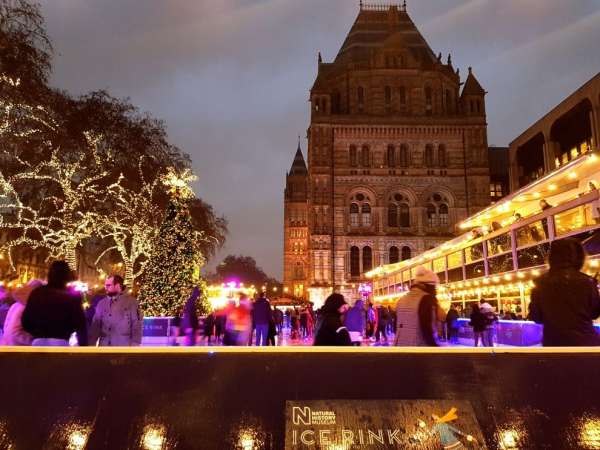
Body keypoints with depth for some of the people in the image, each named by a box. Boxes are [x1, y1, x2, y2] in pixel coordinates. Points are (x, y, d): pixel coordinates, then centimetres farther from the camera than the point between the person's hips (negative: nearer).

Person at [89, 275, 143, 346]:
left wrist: (135, 344, -9)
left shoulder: (131, 302, -2)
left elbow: (137, 326, -3)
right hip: (104, 346, 4)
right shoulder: (102, 303, 10)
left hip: (123, 348, -4)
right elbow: (95, 325, 9)